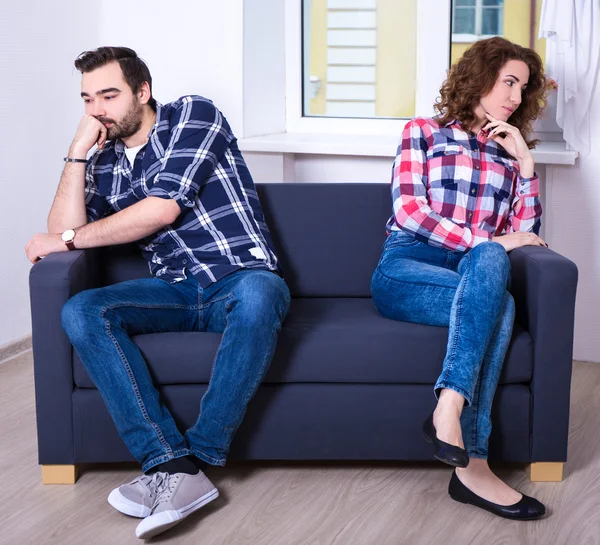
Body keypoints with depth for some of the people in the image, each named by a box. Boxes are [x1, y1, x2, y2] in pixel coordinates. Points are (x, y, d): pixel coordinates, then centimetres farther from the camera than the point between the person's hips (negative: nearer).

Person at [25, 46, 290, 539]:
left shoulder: (193, 114, 0)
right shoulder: (104, 163, 17)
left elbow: (161, 210, -11)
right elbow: (65, 230, 4)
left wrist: (71, 238, -3)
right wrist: (79, 151, 2)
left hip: (241, 280, -4)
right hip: (175, 291, 5)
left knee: (257, 294, -41)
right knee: (80, 311, -23)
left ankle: (196, 459, -34)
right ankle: (172, 463, -33)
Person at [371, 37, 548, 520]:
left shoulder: (510, 154, 24)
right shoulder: (425, 132, 13)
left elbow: (524, 235, 12)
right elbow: (408, 212, -4)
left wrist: (525, 162, 4)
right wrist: (488, 241, -13)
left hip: (474, 276, 3)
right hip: (406, 269, -3)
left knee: (488, 262, -36)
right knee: (500, 305, -34)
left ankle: (449, 408, -45)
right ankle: (472, 462, -40)